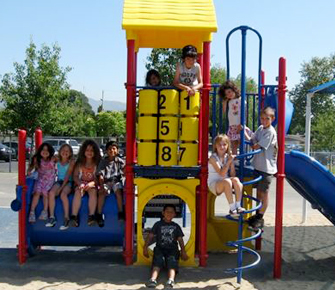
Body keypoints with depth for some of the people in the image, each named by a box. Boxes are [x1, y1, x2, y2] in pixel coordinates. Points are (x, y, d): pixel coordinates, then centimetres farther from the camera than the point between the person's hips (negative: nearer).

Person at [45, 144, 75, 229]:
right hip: (59, 181, 4)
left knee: (63, 194, -33)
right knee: (51, 193, -27)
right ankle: (52, 217, -23)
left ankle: (66, 219, -29)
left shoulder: (71, 162, -4)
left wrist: (61, 187, -22)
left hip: (68, 182, -4)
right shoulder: (57, 161, 9)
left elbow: (68, 175, -12)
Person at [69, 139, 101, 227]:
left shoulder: (97, 164, 3)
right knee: (78, 192, -31)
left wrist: (92, 184, -23)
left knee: (93, 191, -34)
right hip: (81, 183, 1)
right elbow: (75, 176, 3)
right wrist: (80, 183, -17)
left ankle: (91, 216, -38)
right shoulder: (79, 163, 8)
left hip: (92, 184, -1)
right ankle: (74, 217, -39)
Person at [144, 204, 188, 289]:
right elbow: (150, 236, 10)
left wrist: (183, 251, 2)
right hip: (160, 249, 0)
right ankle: (153, 280, -53)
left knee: (172, 261, -31)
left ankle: (171, 280, -56)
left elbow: (180, 239, 17)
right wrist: (145, 248, -3)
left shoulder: (176, 226, 21)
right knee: (157, 261, -31)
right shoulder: (158, 224, 17)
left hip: (172, 250, 1)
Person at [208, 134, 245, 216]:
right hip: (214, 185, -5)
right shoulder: (213, 158, -11)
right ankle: (232, 208, -29)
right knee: (227, 181, -35)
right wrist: (229, 161, -23)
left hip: (225, 184, 5)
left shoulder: (227, 156, 4)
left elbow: (232, 174, 4)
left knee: (236, 179, -26)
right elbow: (221, 173, -22)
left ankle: (238, 206, -23)